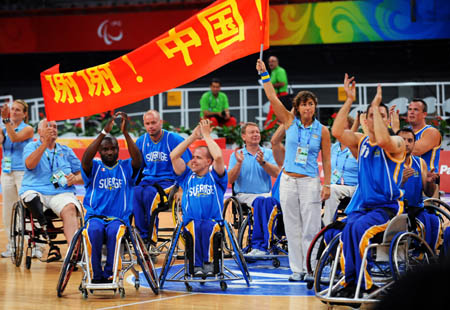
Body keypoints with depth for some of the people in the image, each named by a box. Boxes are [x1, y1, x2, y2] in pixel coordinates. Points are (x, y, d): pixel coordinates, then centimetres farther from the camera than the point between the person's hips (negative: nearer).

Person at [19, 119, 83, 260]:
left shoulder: (66, 151, 22)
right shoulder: (31, 147, 15)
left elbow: (83, 176, 18)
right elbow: (30, 164, -9)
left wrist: (75, 179, -7)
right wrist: (45, 143, -17)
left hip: (61, 193, 1)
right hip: (35, 191, -1)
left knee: (70, 208, -32)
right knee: (31, 196, -37)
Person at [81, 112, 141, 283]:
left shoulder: (126, 167, 12)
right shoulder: (94, 167, 12)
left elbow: (137, 158, -9)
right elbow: (85, 159, -11)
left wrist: (125, 132, -19)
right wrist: (104, 132, -17)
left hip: (119, 218, 0)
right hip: (95, 216, 0)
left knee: (114, 231, -35)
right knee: (94, 230, -34)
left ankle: (109, 273, -27)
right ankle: (96, 274, -28)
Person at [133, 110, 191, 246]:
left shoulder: (174, 140, -4)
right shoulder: (141, 141, 11)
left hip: (168, 180, -4)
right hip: (148, 180, 4)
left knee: (149, 193, -35)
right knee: (135, 193, -30)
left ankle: (152, 237, -25)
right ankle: (143, 236, -27)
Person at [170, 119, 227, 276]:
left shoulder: (215, 177, 15)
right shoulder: (187, 177, 22)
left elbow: (218, 156, -5)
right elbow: (174, 156, 11)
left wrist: (206, 135, 6)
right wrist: (193, 136, 13)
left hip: (214, 220, -1)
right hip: (190, 221, 1)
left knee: (208, 227, -37)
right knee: (194, 228, -35)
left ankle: (208, 262, -30)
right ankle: (196, 265, -33)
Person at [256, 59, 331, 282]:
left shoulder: (321, 130, 1)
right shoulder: (290, 122, 4)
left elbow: (326, 161, 4)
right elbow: (272, 98, -2)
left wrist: (327, 185, -3)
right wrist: (263, 74, -6)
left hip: (310, 182, -2)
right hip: (288, 180, 2)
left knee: (311, 229, -4)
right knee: (292, 228, 4)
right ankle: (297, 269, 11)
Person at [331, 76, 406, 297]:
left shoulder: (397, 143, -3)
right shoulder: (361, 142, 12)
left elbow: (383, 140, -27)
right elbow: (337, 131, -5)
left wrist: (376, 106, -19)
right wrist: (349, 100, -7)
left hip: (388, 208, -4)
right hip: (364, 205, 4)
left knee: (359, 228, -30)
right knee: (348, 229, -27)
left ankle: (364, 284, -23)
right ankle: (350, 281, -23)